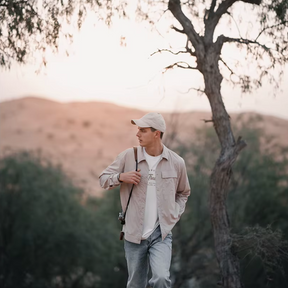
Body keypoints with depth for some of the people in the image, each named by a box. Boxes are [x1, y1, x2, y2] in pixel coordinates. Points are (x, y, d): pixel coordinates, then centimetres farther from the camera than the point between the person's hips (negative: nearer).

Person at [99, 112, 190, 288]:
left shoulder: (177, 163, -1)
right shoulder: (128, 156, -3)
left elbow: (183, 193, 17)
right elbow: (103, 179, 5)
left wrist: (174, 215, 3)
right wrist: (121, 177, -15)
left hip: (161, 234, -1)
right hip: (134, 234, 1)